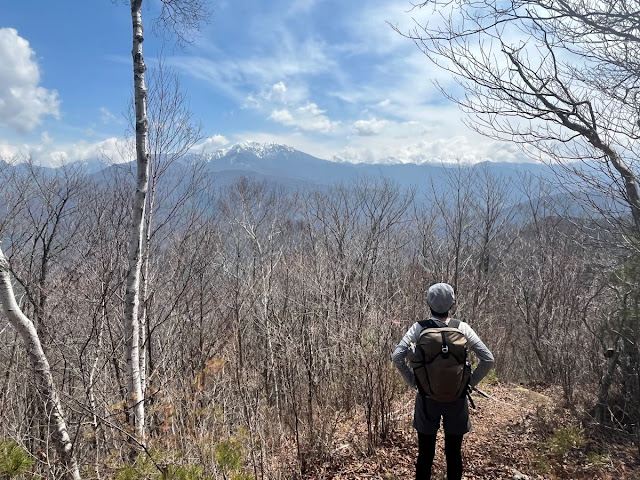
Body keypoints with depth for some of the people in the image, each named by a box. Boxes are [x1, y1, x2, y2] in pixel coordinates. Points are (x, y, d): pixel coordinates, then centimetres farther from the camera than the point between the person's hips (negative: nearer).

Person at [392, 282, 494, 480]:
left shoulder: (419, 328, -11)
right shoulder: (462, 328, -9)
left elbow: (397, 356, -15)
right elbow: (488, 360, -9)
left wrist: (413, 381, -3)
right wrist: (470, 382, 1)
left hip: (427, 398, 0)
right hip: (456, 399, 1)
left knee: (425, 454, 14)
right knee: (453, 454, 16)